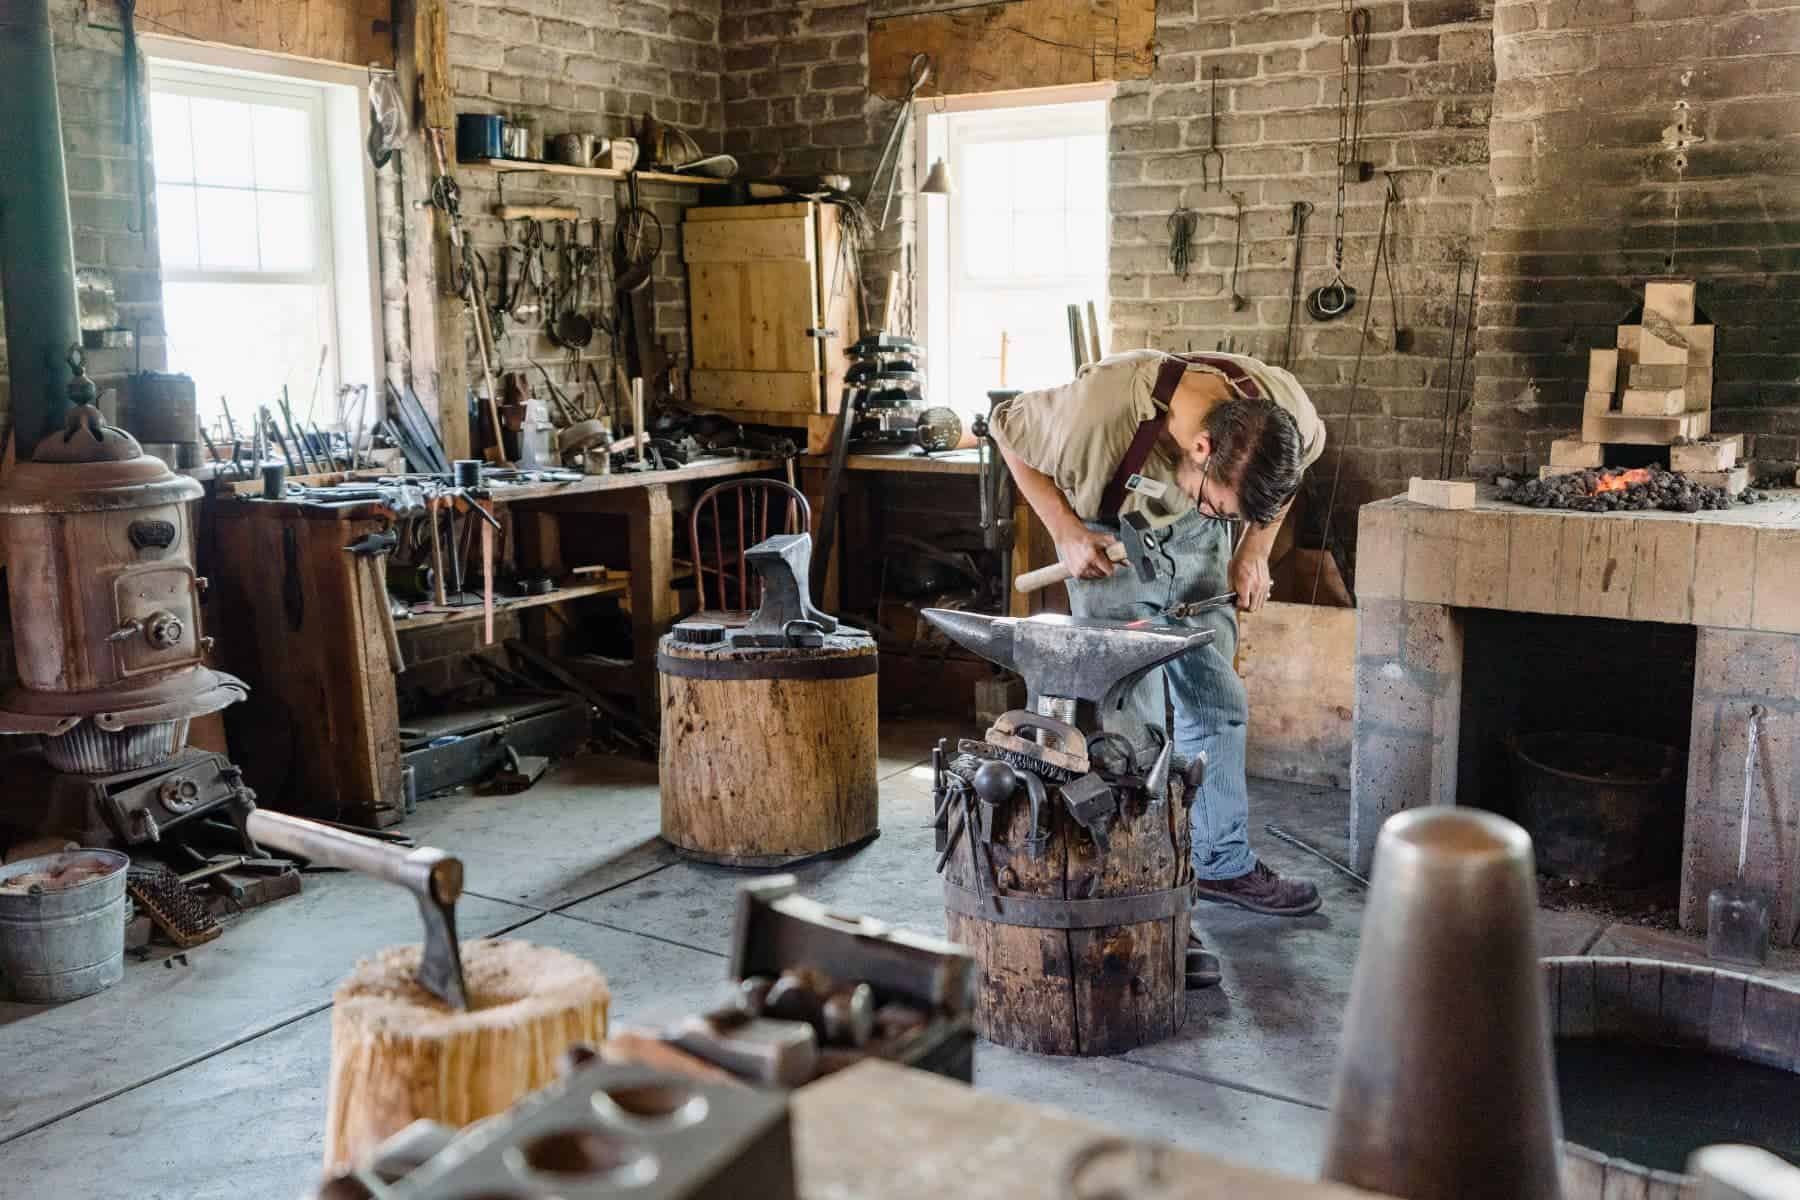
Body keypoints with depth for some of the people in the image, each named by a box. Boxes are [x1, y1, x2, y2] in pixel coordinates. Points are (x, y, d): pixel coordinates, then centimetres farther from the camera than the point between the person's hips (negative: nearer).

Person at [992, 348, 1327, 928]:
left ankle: (1224, 864, 21)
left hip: (1195, 542, 4)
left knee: (1215, 699, 7)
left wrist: (1253, 550, -7)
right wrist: (1066, 531, -22)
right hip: (1110, 538, -4)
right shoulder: (1101, 407, -38)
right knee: (1133, 713, -10)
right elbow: (1009, 427, -18)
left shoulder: (1289, 416, -25)